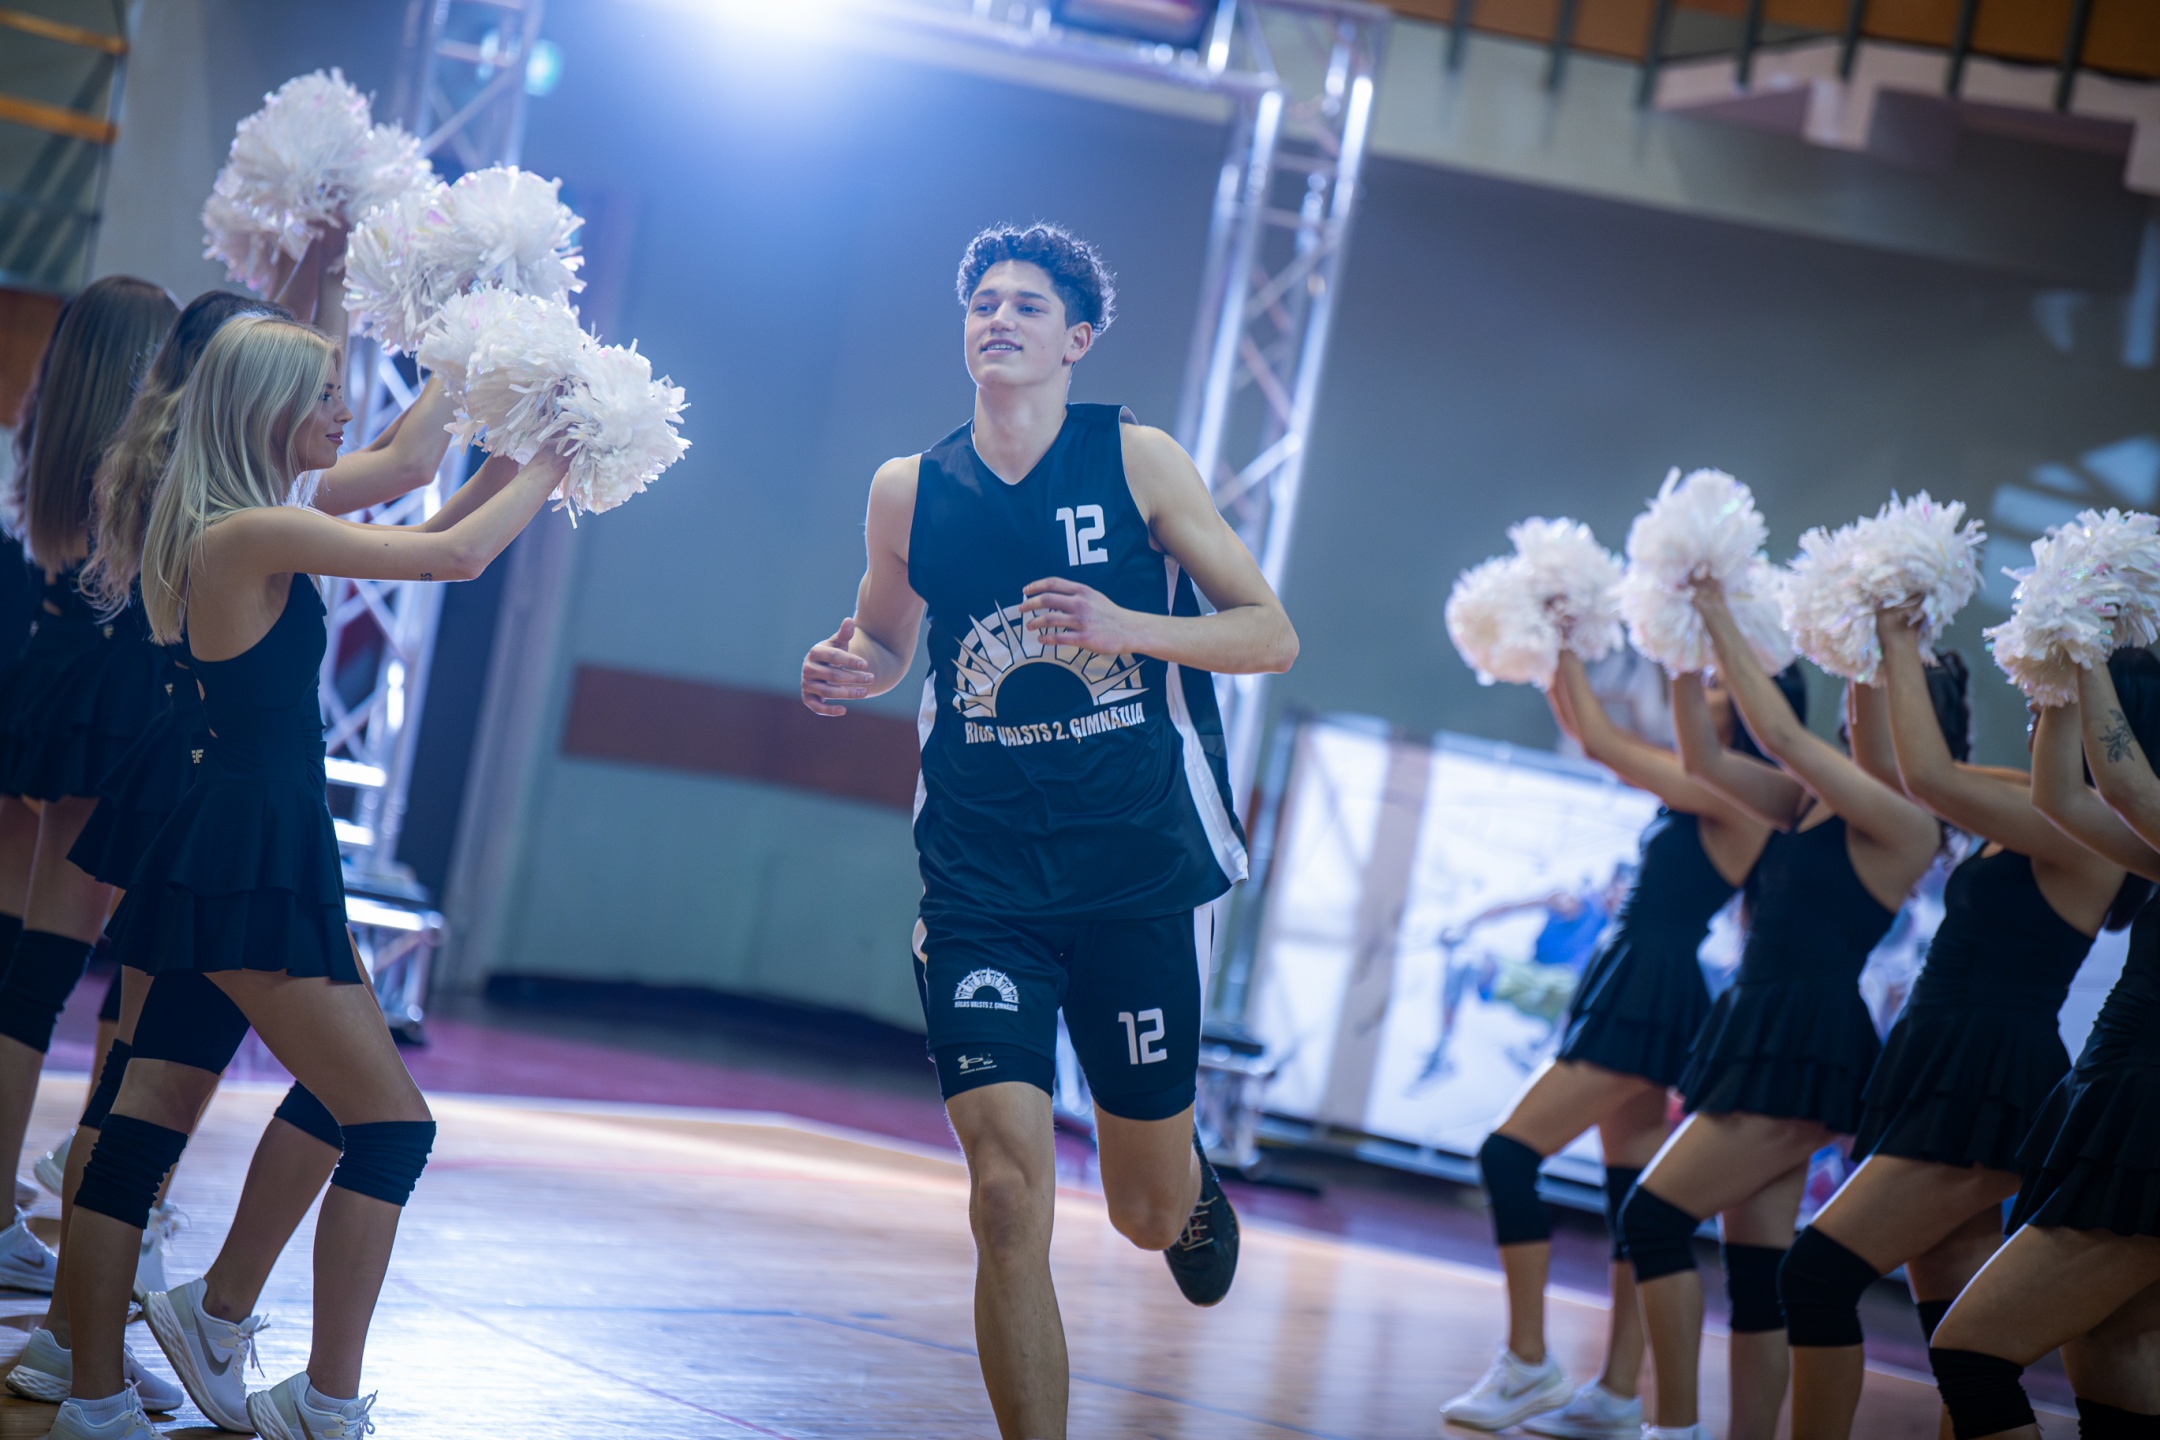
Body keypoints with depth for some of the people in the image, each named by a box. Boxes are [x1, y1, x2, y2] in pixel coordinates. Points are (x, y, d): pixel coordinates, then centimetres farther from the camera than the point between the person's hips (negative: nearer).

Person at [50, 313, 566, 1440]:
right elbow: (454, 557, -16)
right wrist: (548, 469, 0)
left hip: (215, 855, 10)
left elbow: (416, 536, 25)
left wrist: (508, 457, 19)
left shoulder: (233, 533, 15)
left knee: (145, 1127, 7)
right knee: (392, 1122, -4)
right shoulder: (258, 532, -15)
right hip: (259, 860, -10)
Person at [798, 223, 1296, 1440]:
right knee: (1009, 1198, -14)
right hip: (982, 884, 1)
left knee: (1147, 1212, 10)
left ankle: (1191, 1190, 48)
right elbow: (886, 643, 21)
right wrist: (843, 668, -3)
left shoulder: (1139, 462, -2)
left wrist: (1126, 627, -20)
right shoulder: (908, 490, 5)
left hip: (1140, 875, -1)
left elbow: (1274, 636, -3)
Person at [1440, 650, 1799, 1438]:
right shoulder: (1706, 788, 13)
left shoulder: (1738, 797, -13)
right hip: (1630, 989, 10)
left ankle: (1528, 1362, -7)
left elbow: (1599, 740, -17)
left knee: (1508, 1154, -12)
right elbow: (1580, 725, 19)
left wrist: (1567, 650, -9)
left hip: (1647, 997, -10)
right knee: (1632, 1195, 8)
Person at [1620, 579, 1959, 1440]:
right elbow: (1702, 757, 12)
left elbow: (1781, 734, -18)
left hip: (1808, 1049, -8)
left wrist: (1722, 625, -12)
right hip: (1759, 1033, 8)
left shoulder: (1905, 822, -11)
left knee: (1655, 1213, -12)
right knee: (1755, 1268, 8)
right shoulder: (1811, 801, 12)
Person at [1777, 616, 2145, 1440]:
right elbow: (1892, 771, 27)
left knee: (1817, 1272, -18)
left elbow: (1928, 777, -23)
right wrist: (1881, 654, 19)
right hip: (1943, 1066, 10)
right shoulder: (2040, 810, 16)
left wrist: (1903, 650, -12)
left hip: (1988, 1087, -10)